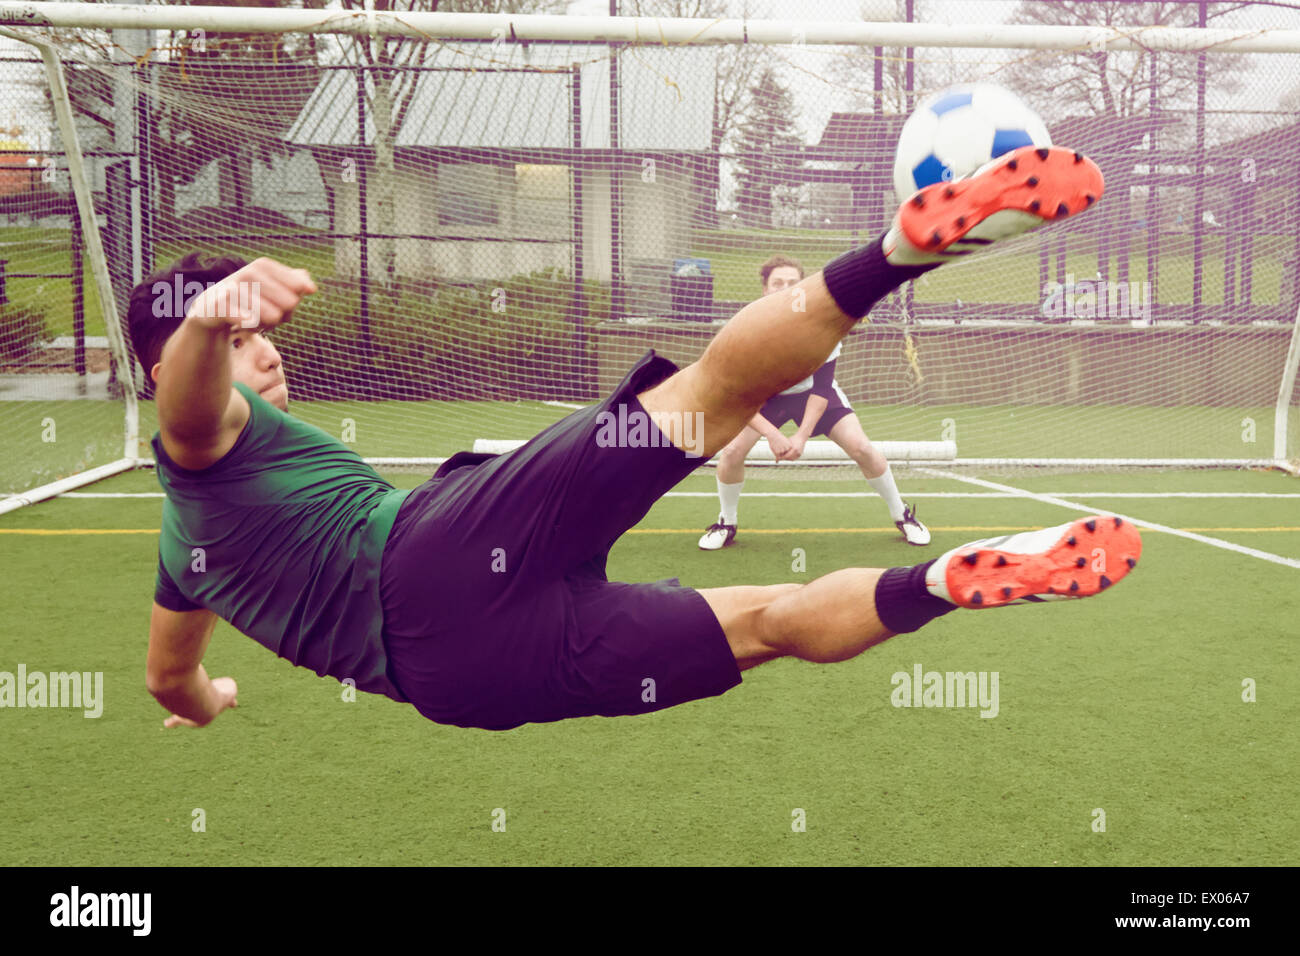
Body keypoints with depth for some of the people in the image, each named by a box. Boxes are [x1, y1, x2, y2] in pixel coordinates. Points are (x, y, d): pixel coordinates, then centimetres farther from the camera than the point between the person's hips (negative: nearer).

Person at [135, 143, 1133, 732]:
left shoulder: (186, 546, 33)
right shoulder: (204, 438, 10)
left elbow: (171, 677, 46)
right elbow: (191, 393, -17)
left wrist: (210, 701, 71)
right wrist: (209, 320, -41)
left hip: (455, 677, 7)